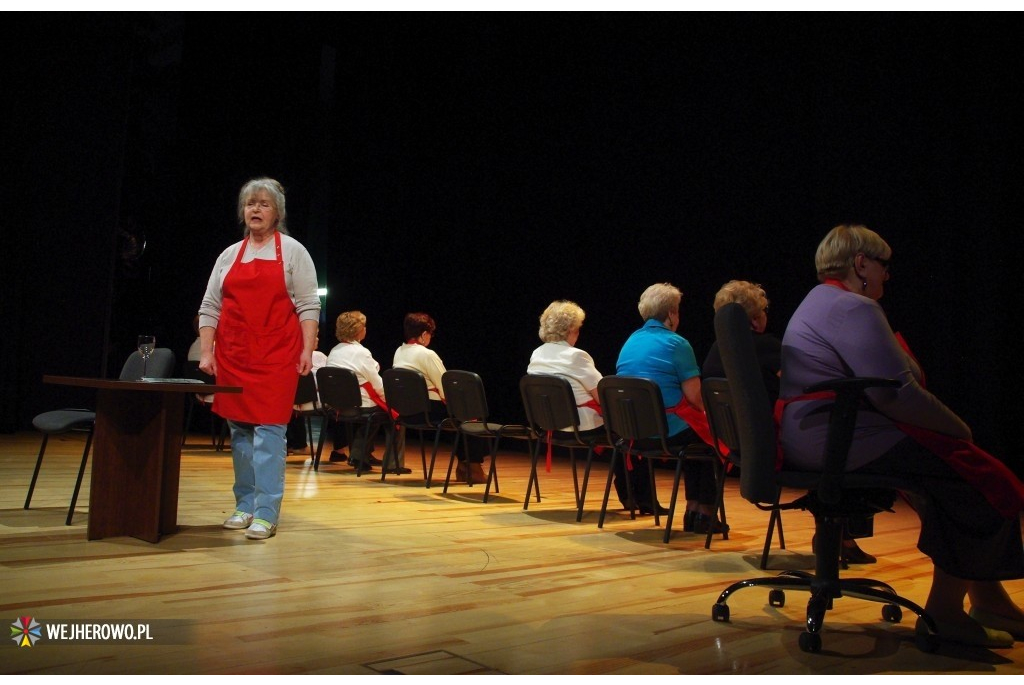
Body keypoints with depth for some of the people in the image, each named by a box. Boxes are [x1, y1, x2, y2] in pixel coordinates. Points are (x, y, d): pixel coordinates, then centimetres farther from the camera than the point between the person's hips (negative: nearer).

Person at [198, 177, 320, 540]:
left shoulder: (292, 251, 5)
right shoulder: (229, 255, 15)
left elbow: (308, 305, -1)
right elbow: (210, 307, 13)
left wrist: (308, 349, -10)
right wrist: (206, 351, 4)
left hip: (276, 355, -4)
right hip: (233, 355, 4)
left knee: (268, 429, -9)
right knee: (239, 430, 8)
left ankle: (266, 513, -8)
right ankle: (245, 505, 18)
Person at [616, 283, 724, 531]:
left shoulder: (630, 341, 11)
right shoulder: (676, 343, -9)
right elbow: (695, 396, -15)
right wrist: (707, 407, 8)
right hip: (667, 430, -7)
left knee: (693, 433, 28)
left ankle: (692, 508, 28)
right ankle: (705, 513, 17)